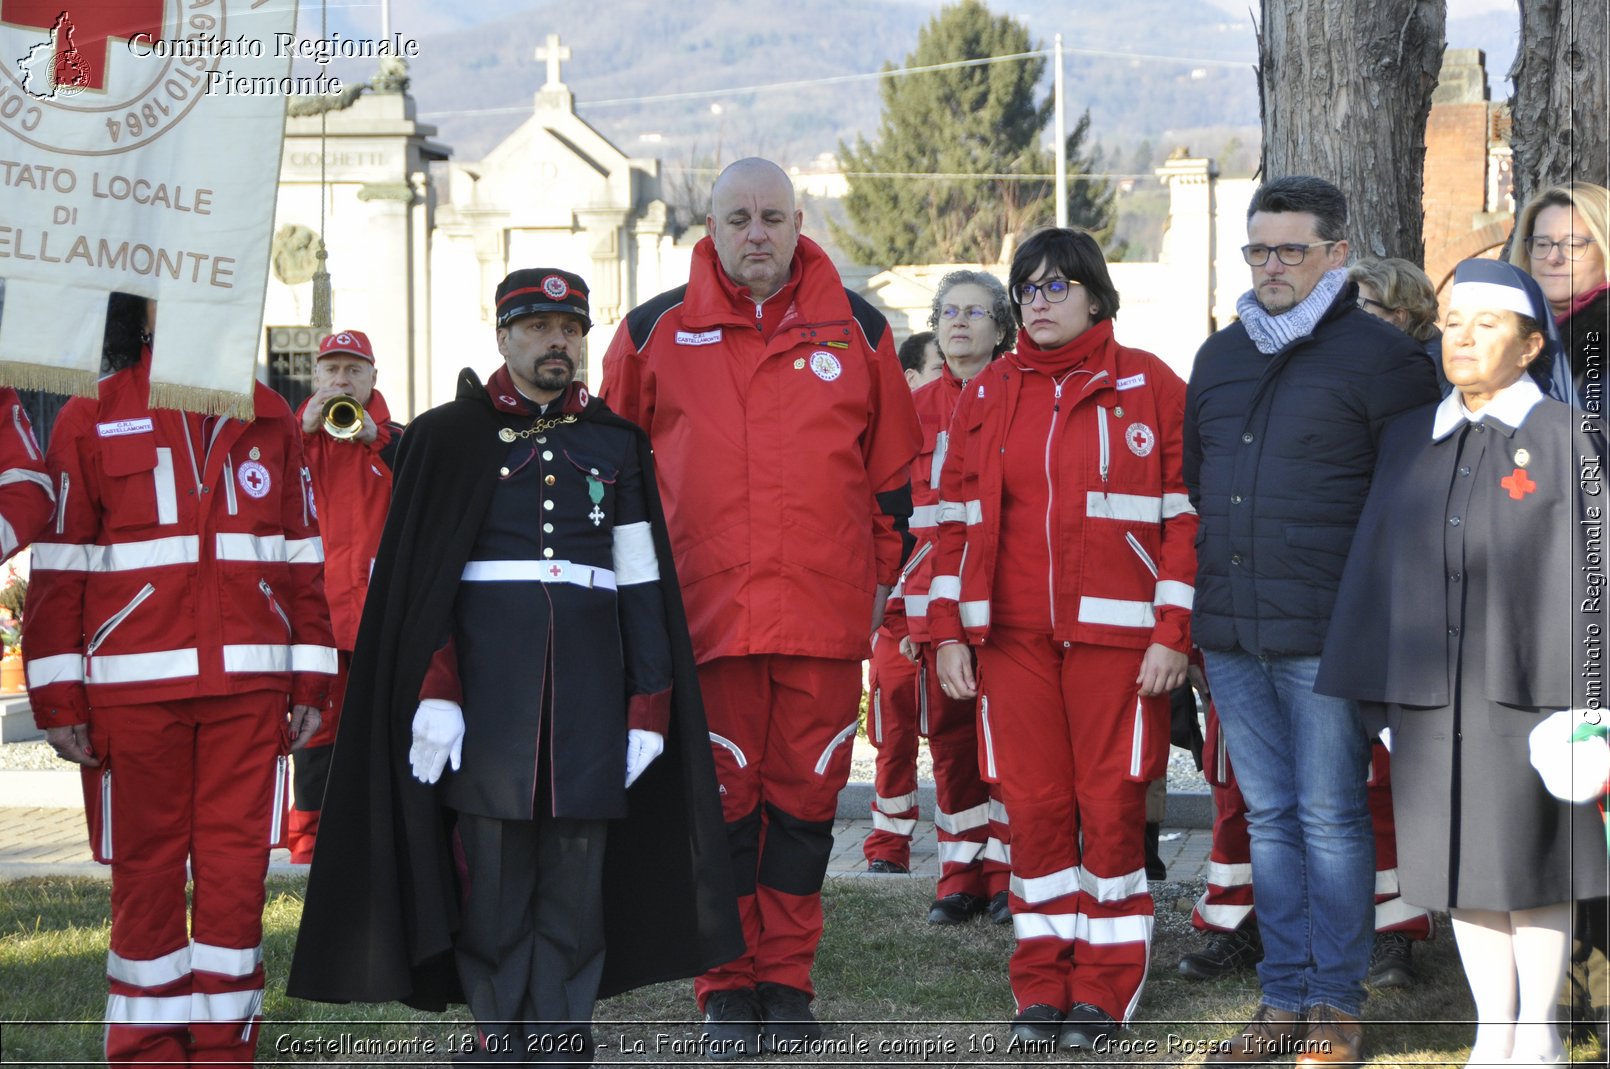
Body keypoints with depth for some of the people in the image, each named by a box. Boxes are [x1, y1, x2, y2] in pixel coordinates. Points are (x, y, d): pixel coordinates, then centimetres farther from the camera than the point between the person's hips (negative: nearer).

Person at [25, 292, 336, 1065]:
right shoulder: (91, 418, 3)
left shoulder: (269, 419, 10)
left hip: (249, 687, 2)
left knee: (236, 872, 2)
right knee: (147, 875, 3)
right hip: (134, 689, -2)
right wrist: (58, 699, -4)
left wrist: (311, 682, 8)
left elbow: (303, 558, 12)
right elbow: (59, 568, 0)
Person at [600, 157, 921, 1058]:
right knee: (720, 799, 2)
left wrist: (881, 573, 12)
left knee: (805, 796, 7)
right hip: (703, 612, -1)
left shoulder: (856, 330, 7)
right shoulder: (656, 334, 4)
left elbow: (892, 467, 14)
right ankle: (727, 989, 13)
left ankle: (787, 983, 18)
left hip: (827, 612, 1)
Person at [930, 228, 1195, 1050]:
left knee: (1111, 806, -2)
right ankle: (1043, 989, 12)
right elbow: (957, 518, 13)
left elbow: (1186, 514, -2)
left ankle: (1104, 992, 7)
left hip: (1115, 635, -3)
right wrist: (949, 631, 5)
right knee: (1034, 807, 3)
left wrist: (1173, 633, -8)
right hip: (1013, 636, 3)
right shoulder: (987, 396, 12)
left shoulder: (1149, 388, 1)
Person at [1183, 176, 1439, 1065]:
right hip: (1230, 633, 6)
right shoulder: (1220, 356, 15)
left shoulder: (1381, 356, -4)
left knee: (1330, 817, 0)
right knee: (1269, 816, 10)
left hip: (1327, 634, -6)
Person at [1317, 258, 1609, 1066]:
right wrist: (1369, 690, 6)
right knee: (1461, 864, 7)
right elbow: (1378, 566, 10)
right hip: (1428, 691, 4)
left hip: (1525, 687, -4)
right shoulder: (1408, 440, 10)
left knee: (1528, 863, 3)